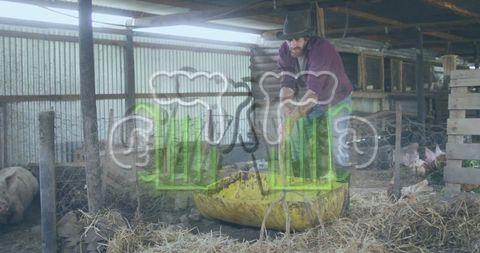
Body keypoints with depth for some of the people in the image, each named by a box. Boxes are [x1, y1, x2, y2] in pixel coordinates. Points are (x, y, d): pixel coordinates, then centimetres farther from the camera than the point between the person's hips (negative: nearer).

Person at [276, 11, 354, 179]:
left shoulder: (321, 50, -33)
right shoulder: (285, 51, -15)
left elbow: (313, 91, -42)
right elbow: (286, 85, -21)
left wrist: (289, 120, -48)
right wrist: (284, 119, -37)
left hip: (337, 102, -5)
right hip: (311, 103, 5)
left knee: (334, 145, -15)